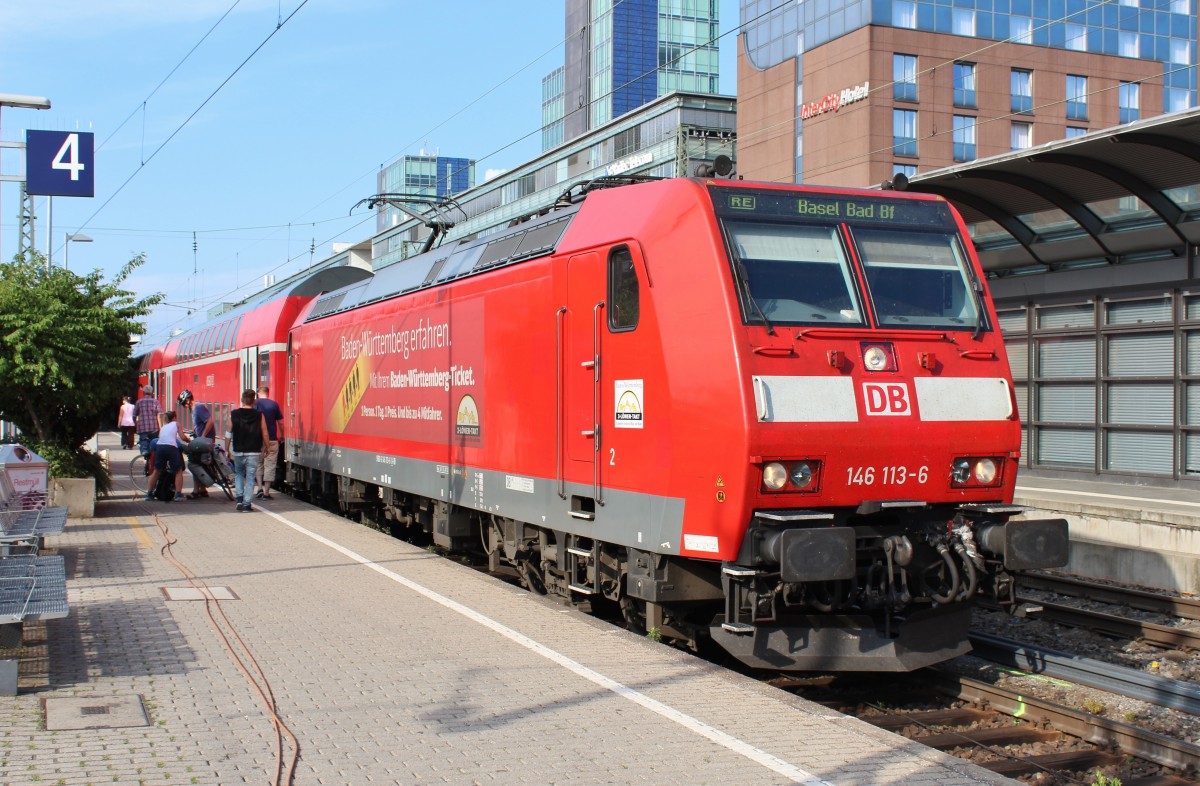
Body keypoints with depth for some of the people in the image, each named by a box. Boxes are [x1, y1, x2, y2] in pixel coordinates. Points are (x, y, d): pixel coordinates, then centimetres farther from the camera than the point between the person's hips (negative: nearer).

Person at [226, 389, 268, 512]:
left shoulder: (234, 414, -2)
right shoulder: (259, 415, -5)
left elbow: (228, 434, 1)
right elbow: (265, 434, -2)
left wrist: (227, 449, 11)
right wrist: (266, 448, 12)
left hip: (238, 452, 1)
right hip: (253, 452, -1)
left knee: (238, 473, 21)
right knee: (250, 477, 3)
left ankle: (239, 498, 7)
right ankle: (246, 504, -1)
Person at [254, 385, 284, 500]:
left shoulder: (256, 404, -2)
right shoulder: (274, 404, 2)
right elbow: (280, 422, 5)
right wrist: (281, 436, 20)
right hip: (272, 439, 0)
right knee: (270, 465, 4)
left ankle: (260, 488, 5)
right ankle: (266, 492, 3)